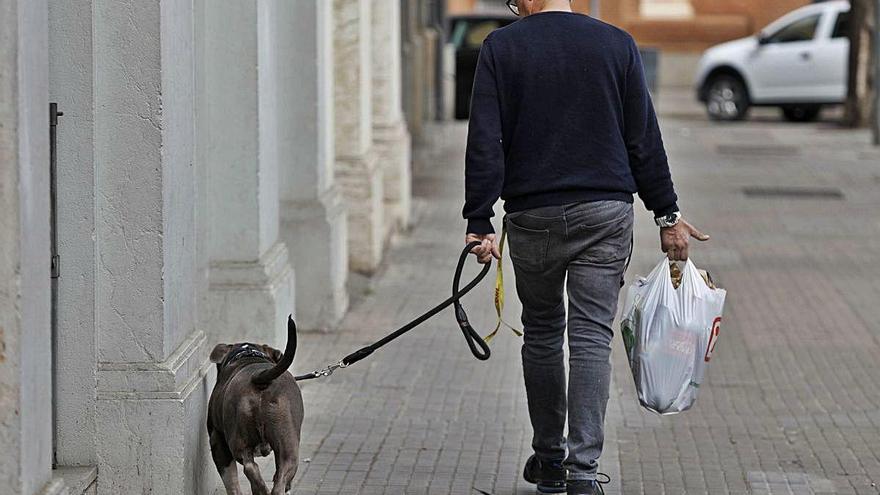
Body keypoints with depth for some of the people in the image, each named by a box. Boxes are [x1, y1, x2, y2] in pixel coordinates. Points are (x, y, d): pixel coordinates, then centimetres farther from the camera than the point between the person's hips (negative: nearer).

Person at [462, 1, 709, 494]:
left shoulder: (502, 47, -1)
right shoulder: (618, 45, 3)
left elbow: (485, 144, -6)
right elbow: (644, 139, 3)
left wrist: (479, 222, -4)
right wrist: (667, 214, 9)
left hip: (532, 214, 0)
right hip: (605, 212, 0)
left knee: (542, 335, 15)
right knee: (593, 337, -1)